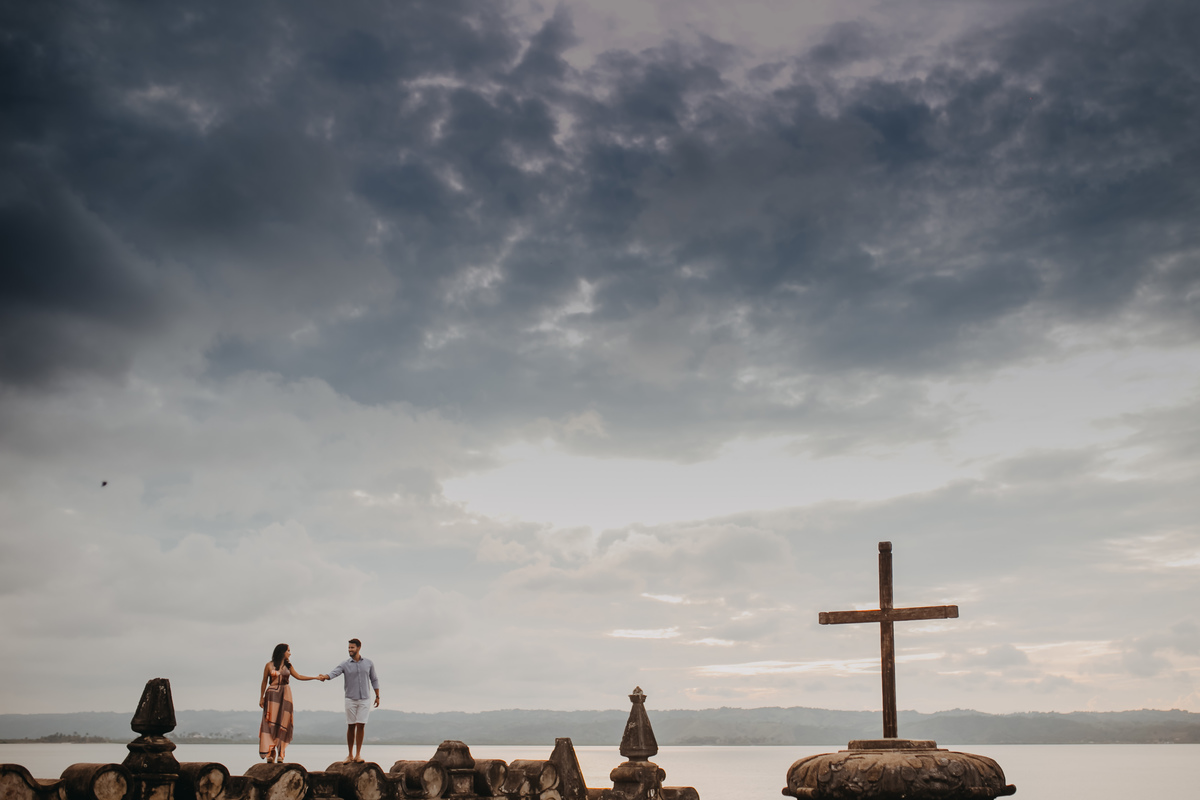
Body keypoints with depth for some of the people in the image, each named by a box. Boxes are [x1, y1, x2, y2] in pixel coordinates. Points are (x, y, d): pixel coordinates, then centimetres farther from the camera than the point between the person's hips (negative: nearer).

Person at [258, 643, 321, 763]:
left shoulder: (288, 666, 11)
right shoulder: (269, 665, 1)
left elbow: (298, 676, 16)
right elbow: (264, 682, 5)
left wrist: (316, 677, 14)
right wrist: (261, 698, 2)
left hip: (285, 696, 3)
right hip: (272, 696, -3)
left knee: (283, 723, -2)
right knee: (270, 723, -8)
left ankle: (280, 753, 0)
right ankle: (270, 753, -7)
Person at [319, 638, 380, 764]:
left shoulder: (368, 663, 4)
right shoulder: (345, 664, -1)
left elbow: (374, 680, 13)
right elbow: (333, 672, -19)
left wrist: (377, 696, 11)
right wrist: (324, 677, -41)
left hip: (364, 699, 0)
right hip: (350, 700, 0)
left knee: (361, 725, -6)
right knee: (351, 726, 2)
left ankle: (358, 754, 0)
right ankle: (350, 755, 11)